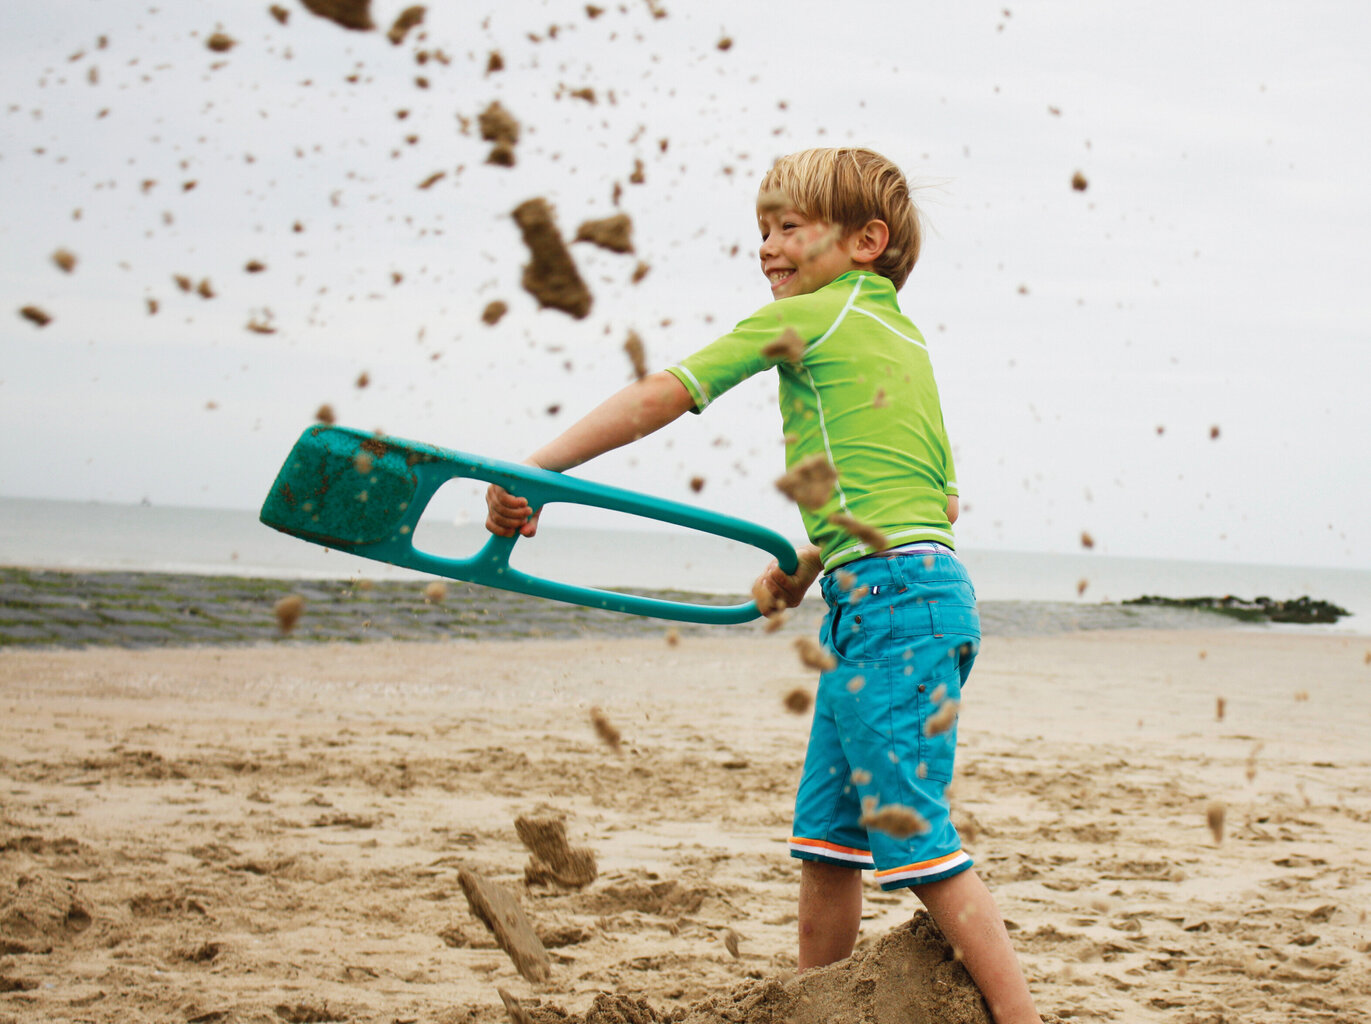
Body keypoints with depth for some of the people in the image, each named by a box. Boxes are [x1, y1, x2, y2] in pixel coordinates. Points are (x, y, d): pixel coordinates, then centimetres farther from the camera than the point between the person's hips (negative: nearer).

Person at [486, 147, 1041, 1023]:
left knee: (915, 841, -8)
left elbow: (658, 398, -5)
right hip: (919, 587, 9)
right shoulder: (903, 335, 21)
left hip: (891, 599, -9)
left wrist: (535, 470, -3)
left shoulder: (808, 317, -4)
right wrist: (809, 567, 23)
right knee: (827, 831, 14)